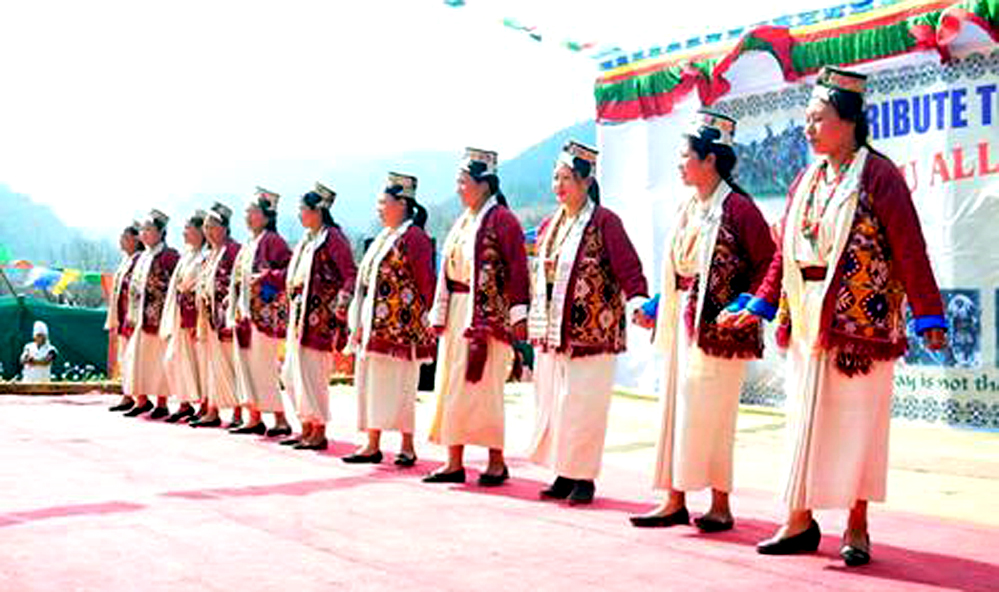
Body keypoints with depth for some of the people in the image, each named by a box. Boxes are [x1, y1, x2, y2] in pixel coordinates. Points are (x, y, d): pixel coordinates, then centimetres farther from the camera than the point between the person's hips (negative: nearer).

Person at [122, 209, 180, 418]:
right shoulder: (142, 257, 17)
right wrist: (132, 315, 16)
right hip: (141, 316, 8)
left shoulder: (169, 255, -6)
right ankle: (142, 400, 16)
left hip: (159, 315, -8)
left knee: (158, 359, -4)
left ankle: (162, 403, 3)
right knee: (137, 356, 7)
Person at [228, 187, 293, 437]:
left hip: (265, 312, -9)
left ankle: (281, 420, -4)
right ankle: (255, 419, 15)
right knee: (245, 364, 9)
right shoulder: (248, 244, 19)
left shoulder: (272, 240, -7)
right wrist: (232, 297, 16)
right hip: (245, 312, 9)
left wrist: (266, 278, -23)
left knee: (263, 367, -10)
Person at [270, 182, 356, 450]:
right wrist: (267, 277, 29)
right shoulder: (307, 240, 17)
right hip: (300, 317, 9)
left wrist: (342, 301, -29)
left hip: (319, 318, -9)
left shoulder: (332, 237, -9)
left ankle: (319, 433, 5)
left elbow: (351, 274, -16)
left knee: (313, 375, -5)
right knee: (292, 373, 11)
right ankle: (307, 428, 21)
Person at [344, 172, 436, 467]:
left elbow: (426, 282, -12)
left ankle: (407, 446, 3)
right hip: (375, 325, 9)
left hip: (401, 326, -9)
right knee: (372, 381, 8)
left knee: (398, 384, -5)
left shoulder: (413, 236, -9)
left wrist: (429, 319, -15)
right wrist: (360, 322, 17)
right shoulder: (383, 238, 18)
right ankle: (372, 444, 12)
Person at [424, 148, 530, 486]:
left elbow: (517, 268, -13)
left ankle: (496, 462, 7)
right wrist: (440, 313, 14)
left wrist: (518, 313, -18)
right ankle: (454, 462, 13)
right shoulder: (462, 222, 17)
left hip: (487, 315, -8)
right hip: (456, 315, 8)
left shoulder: (501, 219, -7)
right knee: (452, 385, 7)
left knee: (483, 386, -4)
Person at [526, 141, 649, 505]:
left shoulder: (603, 222, -7)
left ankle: (584, 478, 8)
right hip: (551, 332, 7)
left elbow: (628, 267, -13)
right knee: (552, 403, 9)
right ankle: (563, 475, 20)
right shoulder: (549, 225, 15)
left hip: (591, 331, -7)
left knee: (583, 405, -3)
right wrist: (528, 317, 20)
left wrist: (638, 302, -27)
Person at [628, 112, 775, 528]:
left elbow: (768, 264, -11)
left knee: (710, 413, -2)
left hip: (719, 326, -8)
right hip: (683, 321, 8)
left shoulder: (736, 207, -11)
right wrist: (656, 306, 12)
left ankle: (720, 504, 12)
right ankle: (675, 501, 17)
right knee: (676, 408, 9)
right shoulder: (687, 208, 13)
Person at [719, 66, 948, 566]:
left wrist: (928, 317, -14)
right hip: (807, 319, 6)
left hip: (860, 318, -6)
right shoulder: (806, 181, 12)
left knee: (856, 421, 2)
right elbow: (785, 253, 16)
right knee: (806, 420, 7)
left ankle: (857, 527, 14)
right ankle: (800, 521, 15)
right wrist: (759, 306, 12)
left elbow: (909, 249, -11)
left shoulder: (876, 174, -7)